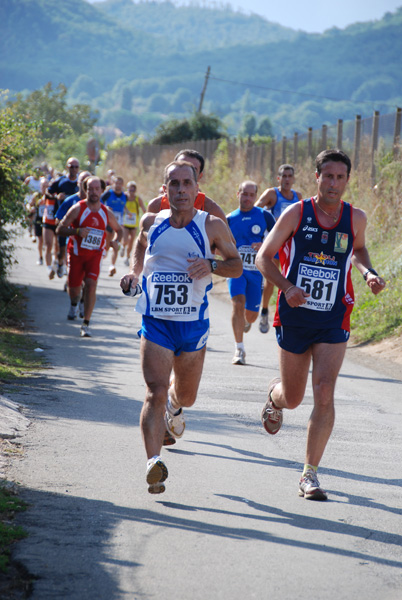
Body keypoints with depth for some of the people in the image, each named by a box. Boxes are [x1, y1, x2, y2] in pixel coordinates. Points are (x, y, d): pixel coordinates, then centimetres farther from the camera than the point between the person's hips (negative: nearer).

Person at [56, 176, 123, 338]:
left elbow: (119, 229, 18)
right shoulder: (78, 208, -8)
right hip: (76, 253, -1)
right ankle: (74, 304, 46)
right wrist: (77, 231, -27)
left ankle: (86, 324, -11)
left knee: (91, 285, -16)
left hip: (95, 254, 1)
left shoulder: (107, 212, 1)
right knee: (74, 286, 7)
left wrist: (116, 241, -4)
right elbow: (60, 229, -10)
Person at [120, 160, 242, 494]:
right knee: (155, 393, -17)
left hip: (194, 325, 1)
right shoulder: (151, 223, 2)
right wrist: (134, 273, 7)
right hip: (155, 323, -1)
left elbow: (237, 266, 3)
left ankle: (173, 408, 55)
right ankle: (154, 462, -24)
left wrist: (211, 265, -17)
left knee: (186, 396, 18)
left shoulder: (212, 226, -4)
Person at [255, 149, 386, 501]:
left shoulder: (356, 218, -1)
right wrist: (286, 287, -19)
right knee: (292, 399, 12)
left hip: (333, 323, 0)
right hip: (294, 317, 0)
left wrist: (369, 273, 0)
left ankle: (310, 475, -5)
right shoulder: (296, 214, -7)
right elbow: (263, 257, -2)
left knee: (324, 395, -16)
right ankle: (274, 395, 52)